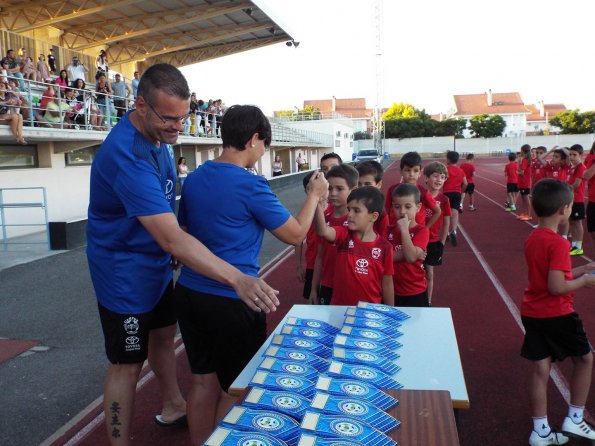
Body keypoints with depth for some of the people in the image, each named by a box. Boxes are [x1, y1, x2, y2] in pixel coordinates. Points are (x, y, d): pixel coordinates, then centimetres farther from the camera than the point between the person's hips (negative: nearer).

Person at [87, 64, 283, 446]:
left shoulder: (158, 132, -4)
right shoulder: (126, 155, -34)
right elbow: (171, 237, -42)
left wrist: (174, 246, 11)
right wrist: (238, 279, -48)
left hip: (156, 263, 9)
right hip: (125, 270, -9)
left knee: (164, 335, 24)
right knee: (128, 365, 3)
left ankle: (173, 406, 45)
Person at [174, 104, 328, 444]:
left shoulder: (194, 179, 5)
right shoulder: (251, 185, -16)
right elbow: (296, 235, -8)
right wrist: (315, 195, 6)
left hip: (190, 293, 7)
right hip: (233, 301, -7)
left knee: (203, 381, 20)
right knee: (233, 390, 11)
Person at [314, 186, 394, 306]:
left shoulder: (384, 247, -6)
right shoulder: (344, 235, -6)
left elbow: (387, 283, 2)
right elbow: (323, 232, -29)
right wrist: (319, 205, -43)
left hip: (370, 307, 0)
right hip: (340, 306, 0)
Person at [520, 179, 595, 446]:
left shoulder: (531, 239, 6)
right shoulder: (559, 244, -21)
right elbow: (556, 287, -24)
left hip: (532, 312, 7)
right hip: (557, 314, -7)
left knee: (540, 367, 10)